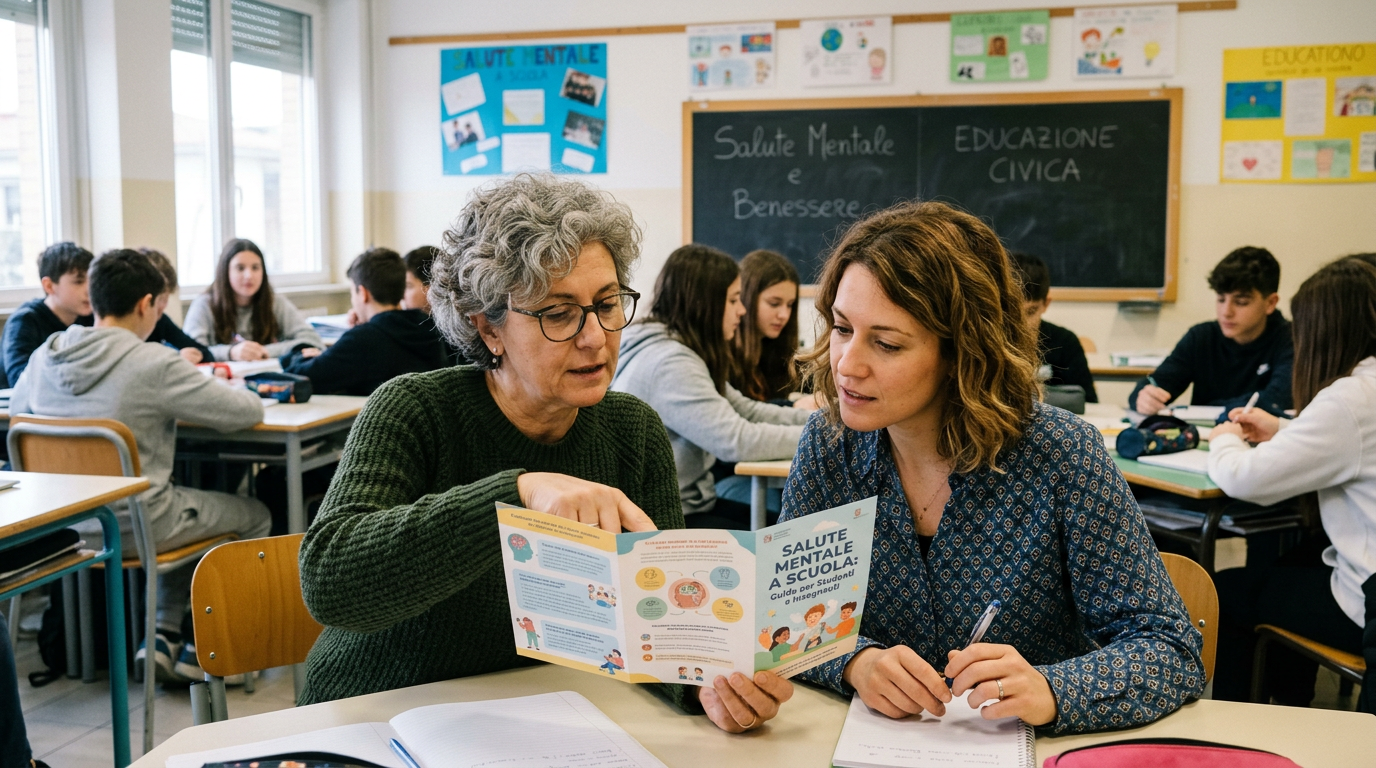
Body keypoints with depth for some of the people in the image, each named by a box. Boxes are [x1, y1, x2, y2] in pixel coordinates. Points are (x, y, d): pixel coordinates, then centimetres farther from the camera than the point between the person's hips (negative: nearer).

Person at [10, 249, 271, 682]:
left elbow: (15, 408, 20)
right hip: (133, 528, -7)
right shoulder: (154, 363, -22)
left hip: (67, 527, 7)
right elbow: (247, 412, -18)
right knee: (256, 516, 16)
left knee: (188, 504, 33)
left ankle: (163, 635, 25)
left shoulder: (44, 357, -2)